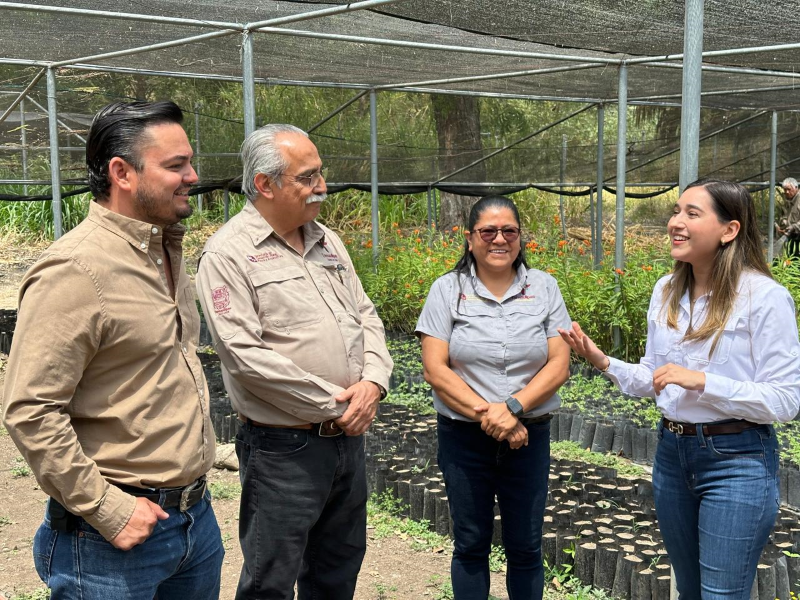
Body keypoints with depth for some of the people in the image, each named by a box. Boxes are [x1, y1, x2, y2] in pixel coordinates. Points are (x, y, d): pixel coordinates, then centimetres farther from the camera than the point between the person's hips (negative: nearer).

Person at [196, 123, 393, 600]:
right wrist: (331, 404, -16)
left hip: (348, 437, 7)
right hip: (283, 448, -7)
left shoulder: (328, 242, 11)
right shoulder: (230, 253, -13)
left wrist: (372, 382, -6)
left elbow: (366, 316, 14)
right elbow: (244, 355, -21)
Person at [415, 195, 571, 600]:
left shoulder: (544, 288, 1)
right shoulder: (447, 290, -2)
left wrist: (513, 407, -18)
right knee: (470, 546, 12)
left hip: (529, 436, 1)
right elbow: (435, 370, -9)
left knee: (525, 548, 11)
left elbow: (559, 365, -4)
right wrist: (487, 415, -17)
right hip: (464, 438, -1)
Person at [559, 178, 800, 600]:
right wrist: (603, 362, -3)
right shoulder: (666, 291, 5)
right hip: (672, 454, 7)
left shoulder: (765, 297, -15)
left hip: (738, 462, -6)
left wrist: (701, 380, -24)